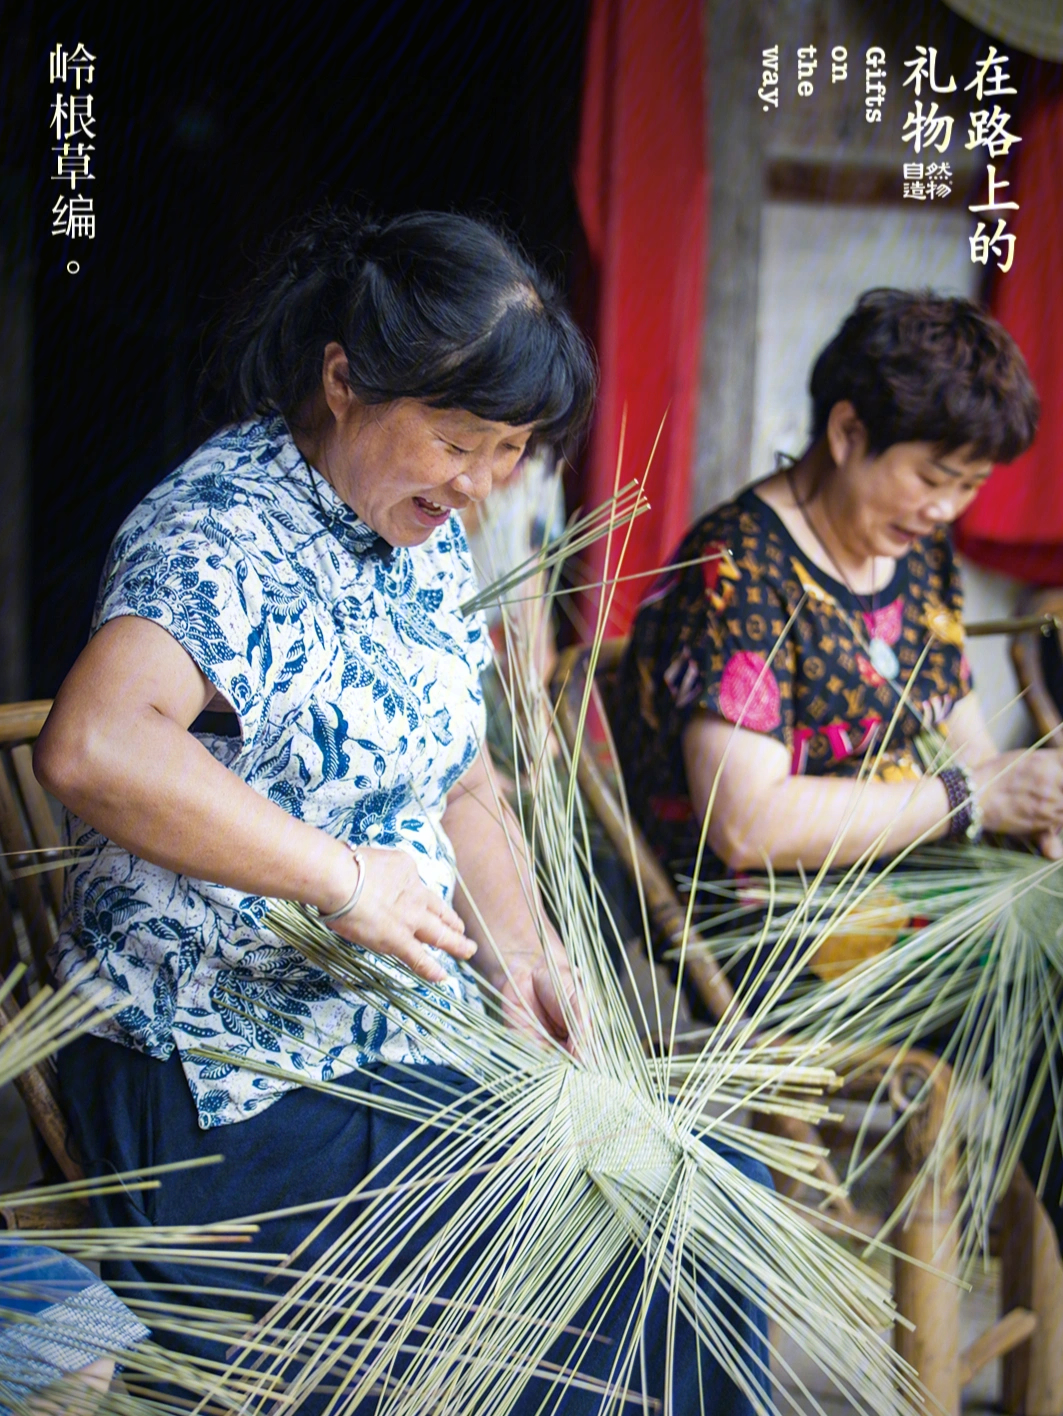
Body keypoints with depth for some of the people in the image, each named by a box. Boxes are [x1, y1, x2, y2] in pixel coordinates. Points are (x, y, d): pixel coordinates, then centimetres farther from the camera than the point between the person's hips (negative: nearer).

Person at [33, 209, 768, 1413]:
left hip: (405, 1039, 9)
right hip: (230, 1098, -8)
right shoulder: (221, 530, -20)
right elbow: (89, 748, -39)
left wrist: (516, 949, -1)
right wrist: (345, 877, -32)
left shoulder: (427, 537, 9)